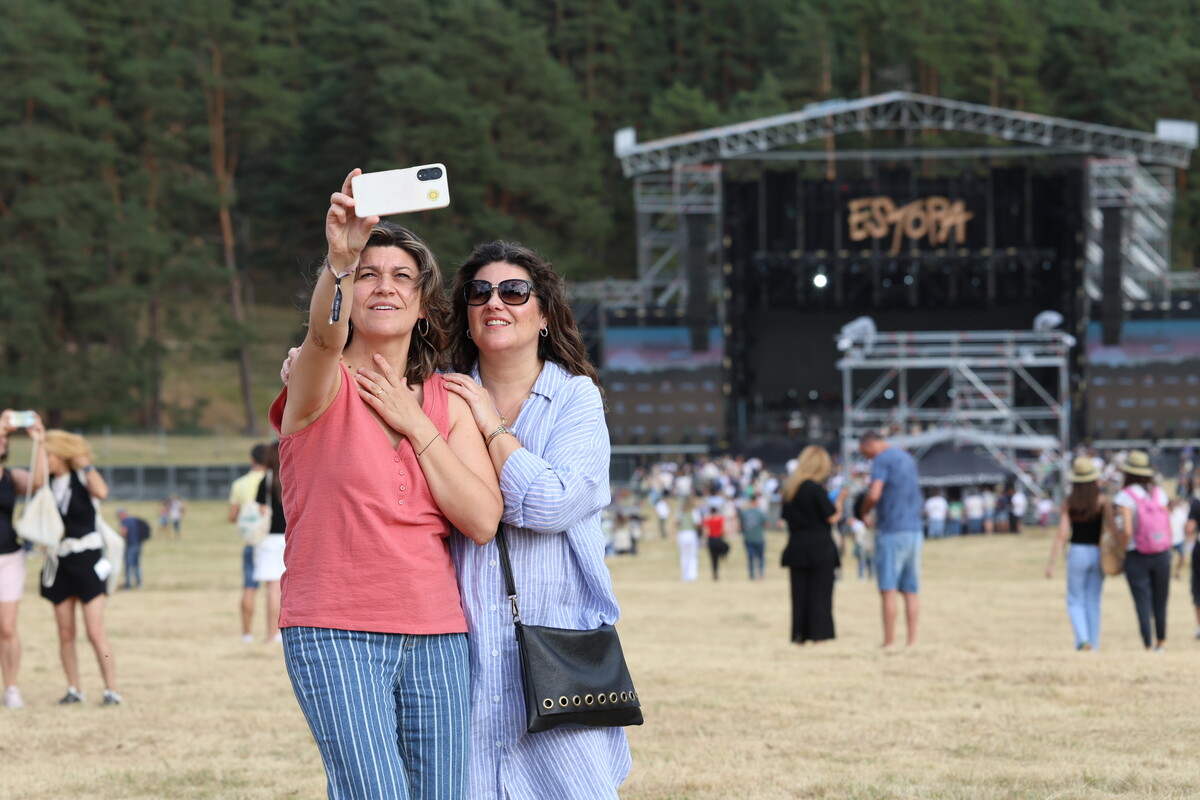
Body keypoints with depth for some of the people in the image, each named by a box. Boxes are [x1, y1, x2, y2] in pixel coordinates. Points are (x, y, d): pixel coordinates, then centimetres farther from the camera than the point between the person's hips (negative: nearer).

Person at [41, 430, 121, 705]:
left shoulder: (81, 478, -5)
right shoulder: (46, 483, 7)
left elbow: (101, 492, -24)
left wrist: (85, 464, -14)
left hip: (87, 560, -4)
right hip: (59, 563, 4)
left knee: (96, 632, -8)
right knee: (65, 634, 5)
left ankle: (112, 690, -5)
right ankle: (73, 690, 12)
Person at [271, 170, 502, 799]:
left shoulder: (448, 403, 13)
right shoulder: (322, 386, 0)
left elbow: (483, 521, 0)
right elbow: (325, 336, -26)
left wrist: (414, 424, -3)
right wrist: (340, 263, -45)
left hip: (436, 638, 5)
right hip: (335, 635, -5)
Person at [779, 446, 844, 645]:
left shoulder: (790, 488, 8)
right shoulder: (815, 489, -14)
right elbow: (832, 517, -11)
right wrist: (840, 500, 6)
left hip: (796, 549, 6)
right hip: (819, 549, -6)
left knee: (799, 592, 8)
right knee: (820, 592, -1)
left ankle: (799, 634, 7)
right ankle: (818, 633, -4)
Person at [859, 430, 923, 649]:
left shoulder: (882, 460, -8)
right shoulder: (907, 459, 18)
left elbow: (874, 494, -20)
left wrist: (865, 510, -1)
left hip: (891, 531, -7)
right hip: (914, 529, 7)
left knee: (888, 589, -6)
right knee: (911, 590, 7)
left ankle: (890, 641, -8)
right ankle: (912, 640, 6)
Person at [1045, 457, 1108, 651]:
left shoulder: (1070, 502, -4)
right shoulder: (1102, 501, -4)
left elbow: (1061, 535, -7)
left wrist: (1052, 563, -5)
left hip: (1077, 553, -1)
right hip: (1098, 553, 1)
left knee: (1075, 601, 8)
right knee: (1093, 602, 10)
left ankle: (1082, 638, -13)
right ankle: (1094, 644, 11)